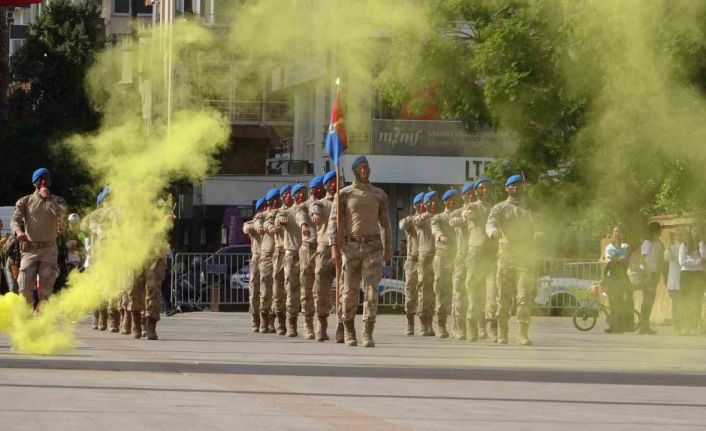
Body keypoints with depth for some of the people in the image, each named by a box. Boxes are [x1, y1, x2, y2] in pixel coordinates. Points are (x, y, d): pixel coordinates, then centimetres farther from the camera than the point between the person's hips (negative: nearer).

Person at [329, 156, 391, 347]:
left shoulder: (379, 195, 8)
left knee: (371, 290, -10)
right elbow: (334, 221, -1)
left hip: (373, 246, 1)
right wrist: (334, 247, -11)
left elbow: (384, 222, 17)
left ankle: (368, 334, -11)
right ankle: (349, 332, 18)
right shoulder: (344, 194, 2)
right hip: (350, 246, -1)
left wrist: (387, 247, 16)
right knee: (350, 291, 2)